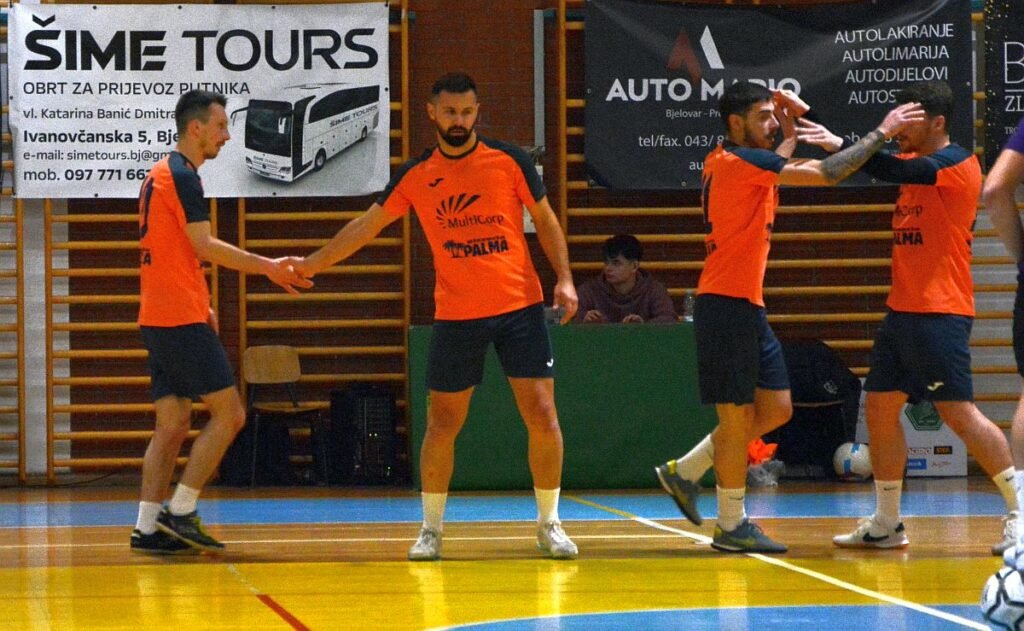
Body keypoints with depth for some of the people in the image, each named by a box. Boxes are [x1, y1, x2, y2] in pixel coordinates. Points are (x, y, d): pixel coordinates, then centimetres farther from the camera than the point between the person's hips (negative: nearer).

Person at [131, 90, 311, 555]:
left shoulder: (160, 175, 19)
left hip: (159, 320, 10)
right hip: (182, 321, -10)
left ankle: (148, 526, 3)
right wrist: (267, 267, -19)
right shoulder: (182, 176, -11)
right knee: (228, 414, -6)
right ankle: (180, 512, -8)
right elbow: (205, 247, -19)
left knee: (173, 424, 8)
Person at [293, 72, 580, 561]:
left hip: (520, 306, -1)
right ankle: (431, 529, 15)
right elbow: (366, 226, 10)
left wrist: (564, 278, -5)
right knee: (442, 424, 1)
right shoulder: (416, 175, 3)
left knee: (542, 415, -5)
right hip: (456, 316, 1)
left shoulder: (509, 160, -1)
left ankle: (549, 524, 8)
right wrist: (310, 264, 7)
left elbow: (545, 221, 7)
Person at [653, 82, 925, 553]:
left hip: (747, 307, 10)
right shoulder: (738, 161, -14)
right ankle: (732, 525, 5)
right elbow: (824, 174, -20)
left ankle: (684, 472, 20)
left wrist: (790, 134, 23)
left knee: (775, 408, 11)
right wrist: (882, 133, -14)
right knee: (738, 415, -3)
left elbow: (774, 170, 38)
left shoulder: (731, 162, 14)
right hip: (726, 304, -10)